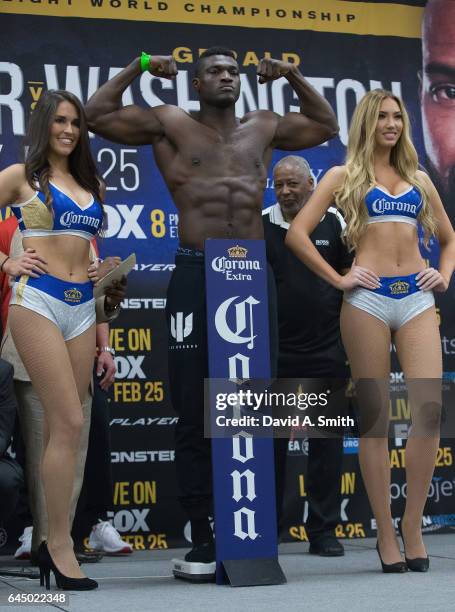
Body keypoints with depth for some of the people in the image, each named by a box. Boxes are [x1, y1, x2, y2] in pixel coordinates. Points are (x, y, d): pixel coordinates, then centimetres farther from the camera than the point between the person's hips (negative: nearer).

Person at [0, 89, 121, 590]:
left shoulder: (89, 185, 18)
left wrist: (102, 324, 17)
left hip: (81, 306, 5)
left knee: (60, 426, 5)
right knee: (68, 422, -12)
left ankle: (52, 541, 10)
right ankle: (60, 545, -7)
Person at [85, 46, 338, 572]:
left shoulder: (263, 129, 17)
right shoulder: (170, 125, 8)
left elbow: (326, 125, 30)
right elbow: (97, 116, 3)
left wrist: (293, 78, 20)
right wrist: (139, 67, 4)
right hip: (196, 276, -3)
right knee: (194, 416, -1)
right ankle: (201, 538, 6)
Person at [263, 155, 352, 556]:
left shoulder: (333, 222, 4)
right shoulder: (259, 226, 2)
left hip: (327, 350, 0)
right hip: (275, 353, 0)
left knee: (327, 441, 3)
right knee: (271, 441, 4)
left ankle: (324, 531, 11)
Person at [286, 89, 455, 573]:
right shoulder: (345, 175, 9)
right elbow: (297, 234, 1)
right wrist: (338, 279, -3)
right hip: (368, 298, -3)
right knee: (374, 416, -2)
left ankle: (412, 524, 1)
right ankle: (385, 533, 5)